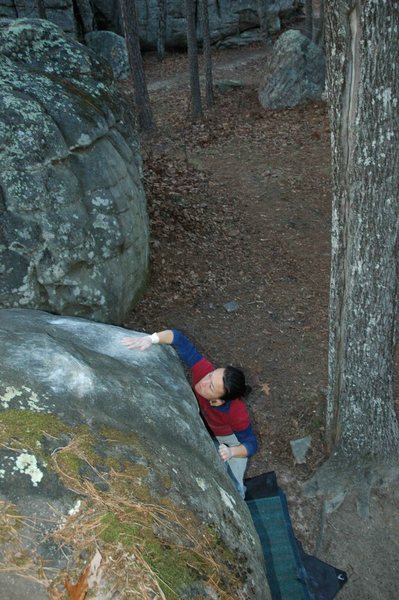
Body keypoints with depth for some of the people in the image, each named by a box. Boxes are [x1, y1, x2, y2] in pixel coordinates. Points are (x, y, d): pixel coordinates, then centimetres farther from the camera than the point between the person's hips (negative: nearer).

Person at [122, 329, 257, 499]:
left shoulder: (238, 414, -45)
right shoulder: (203, 370, -41)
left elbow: (251, 444, -29)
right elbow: (179, 338, -41)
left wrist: (231, 452, -49)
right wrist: (150, 339, -57)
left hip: (229, 436, -3)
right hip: (205, 424, 4)